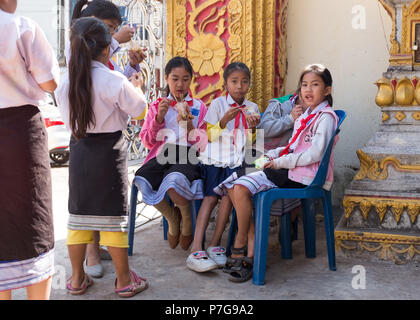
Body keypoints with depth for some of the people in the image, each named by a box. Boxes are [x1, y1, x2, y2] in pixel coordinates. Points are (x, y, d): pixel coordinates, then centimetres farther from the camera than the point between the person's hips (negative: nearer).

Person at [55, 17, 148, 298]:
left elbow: (68, 116, 9)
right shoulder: (114, 81, -16)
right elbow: (137, 107, -7)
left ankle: (77, 279, 25)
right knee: (114, 214, 4)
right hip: (109, 150, -4)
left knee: (79, 212, 13)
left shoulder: (66, 83, -1)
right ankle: (124, 280, 16)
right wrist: (134, 85, 10)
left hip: (79, 150, 5)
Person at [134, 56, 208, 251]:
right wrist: (159, 118, -2)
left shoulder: (199, 107, 16)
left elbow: (203, 145, 7)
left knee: (175, 179, -38)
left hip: (187, 156, -2)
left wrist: (189, 126, -10)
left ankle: (187, 218, -2)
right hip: (162, 154, 2)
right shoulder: (157, 106, 19)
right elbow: (147, 141, 11)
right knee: (142, 180, -32)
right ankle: (171, 216, -1)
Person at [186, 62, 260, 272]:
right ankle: (196, 249, -24)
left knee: (228, 196, -18)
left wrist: (253, 128, -5)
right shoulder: (218, 104, 3)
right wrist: (224, 120, -17)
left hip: (236, 161, 3)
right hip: (215, 159, -2)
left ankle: (214, 244, -6)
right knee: (210, 197, -17)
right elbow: (210, 136, -1)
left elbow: (251, 143, 16)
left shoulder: (252, 108, 13)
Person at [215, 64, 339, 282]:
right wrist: (271, 155, 11)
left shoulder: (325, 117, -8)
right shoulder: (304, 117, 21)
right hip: (287, 171, 10)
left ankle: (240, 244, -4)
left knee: (241, 188, -23)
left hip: (303, 177, -9)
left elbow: (315, 154, -19)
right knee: (235, 186, -8)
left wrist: (280, 162, -13)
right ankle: (251, 251, -10)